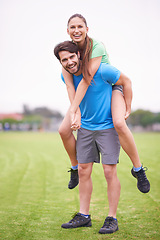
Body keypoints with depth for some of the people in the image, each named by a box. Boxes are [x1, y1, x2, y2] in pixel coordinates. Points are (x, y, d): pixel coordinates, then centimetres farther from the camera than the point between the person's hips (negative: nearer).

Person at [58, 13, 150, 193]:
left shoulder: (97, 47, -28)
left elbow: (86, 80, -32)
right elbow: (69, 84, -17)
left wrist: (72, 110, -34)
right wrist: (76, 112, -28)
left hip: (111, 87, -5)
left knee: (119, 124, -33)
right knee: (64, 130, -8)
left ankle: (138, 169, -16)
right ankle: (75, 167, 18)